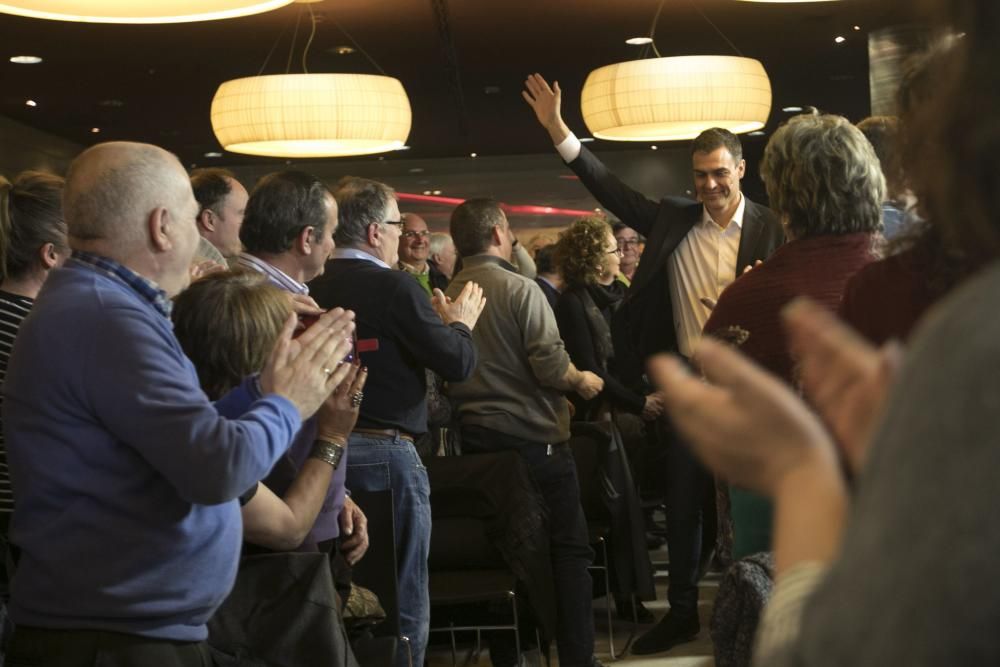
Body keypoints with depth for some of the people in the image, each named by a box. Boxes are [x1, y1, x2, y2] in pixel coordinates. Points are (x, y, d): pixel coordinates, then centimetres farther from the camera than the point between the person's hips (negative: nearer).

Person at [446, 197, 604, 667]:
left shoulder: (449, 297, 2)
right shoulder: (520, 289, -12)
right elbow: (550, 366, -17)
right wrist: (582, 380, 1)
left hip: (477, 438, 6)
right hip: (533, 436, -5)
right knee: (568, 548, 3)